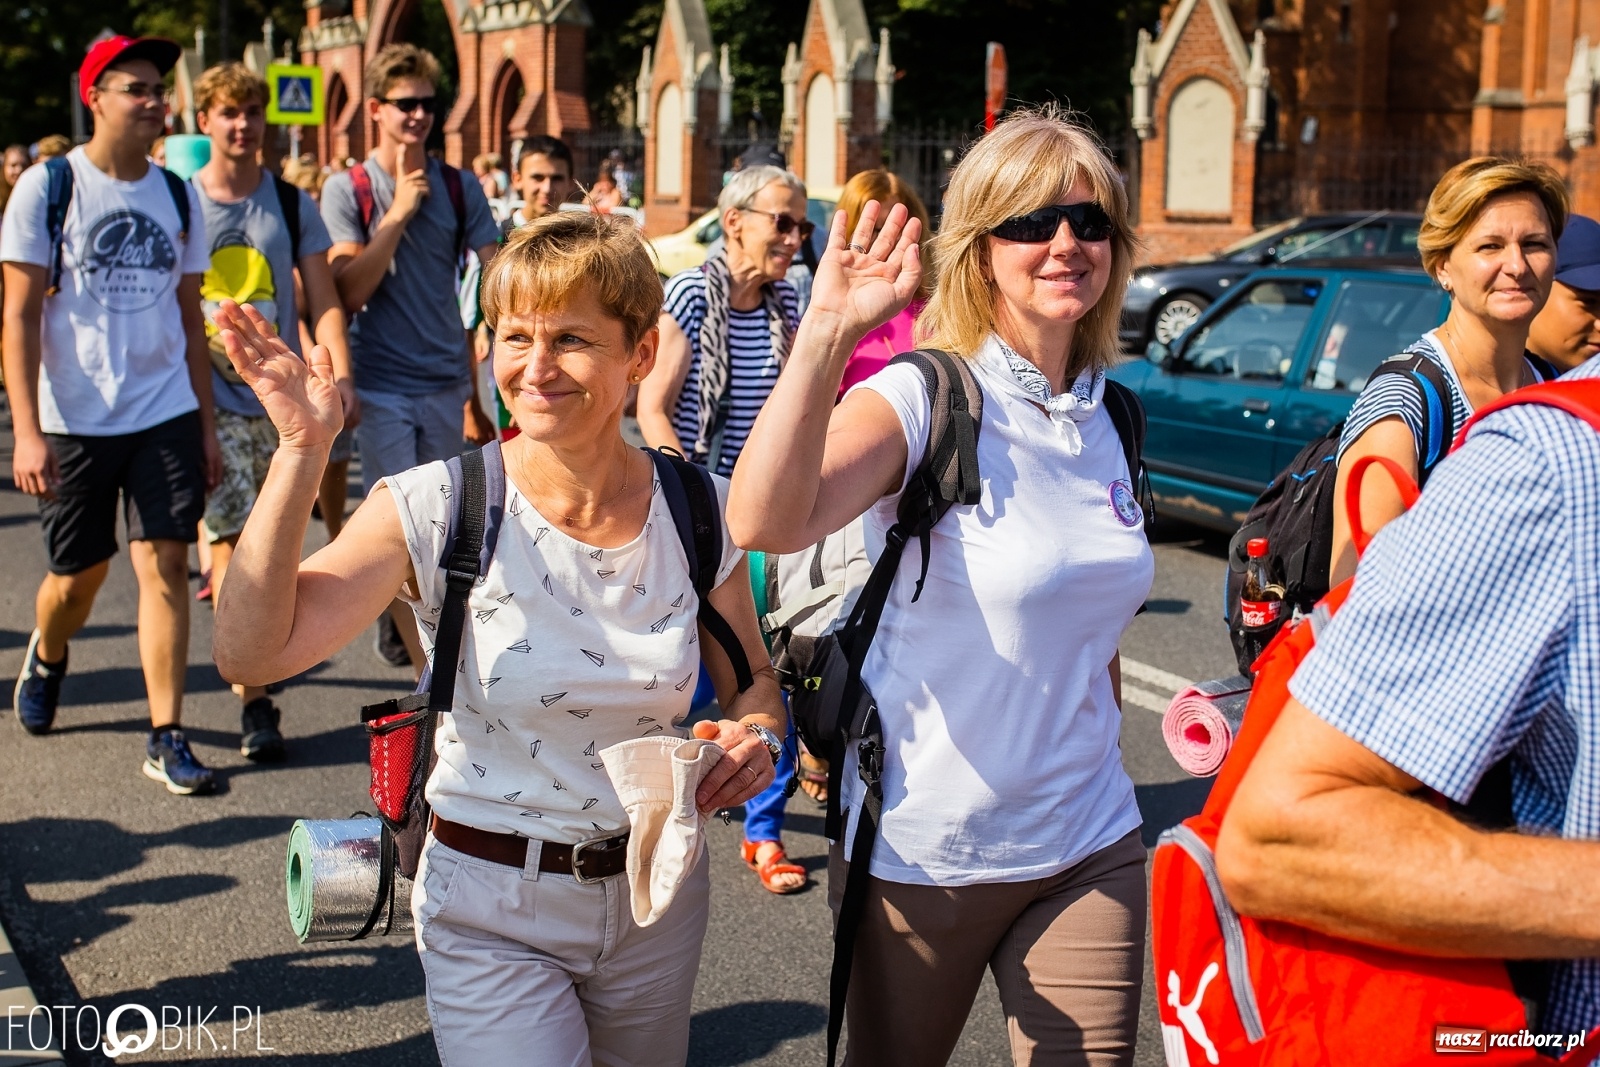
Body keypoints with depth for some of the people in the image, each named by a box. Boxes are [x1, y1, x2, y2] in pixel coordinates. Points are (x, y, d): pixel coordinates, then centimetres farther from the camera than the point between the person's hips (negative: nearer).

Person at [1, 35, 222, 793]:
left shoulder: (176, 194, 7)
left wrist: (207, 423, 9)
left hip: (166, 416, 2)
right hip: (74, 422, -2)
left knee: (165, 566, -5)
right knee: (77, 579, 10)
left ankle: (167, 739, -1)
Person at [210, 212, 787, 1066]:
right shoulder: (439, 509, -16)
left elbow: (751, 680, 7)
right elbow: (253, 654, -25)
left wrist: (754, 735, -15)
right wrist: (301, 451, -31)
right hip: (494, 914, -3)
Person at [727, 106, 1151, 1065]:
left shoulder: (1111, 417, 5)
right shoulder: (925, 398, -14)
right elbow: (765, 523, -34)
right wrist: (826, 333, -41)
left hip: (1090, 850, 5)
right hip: (927, 851, -4)